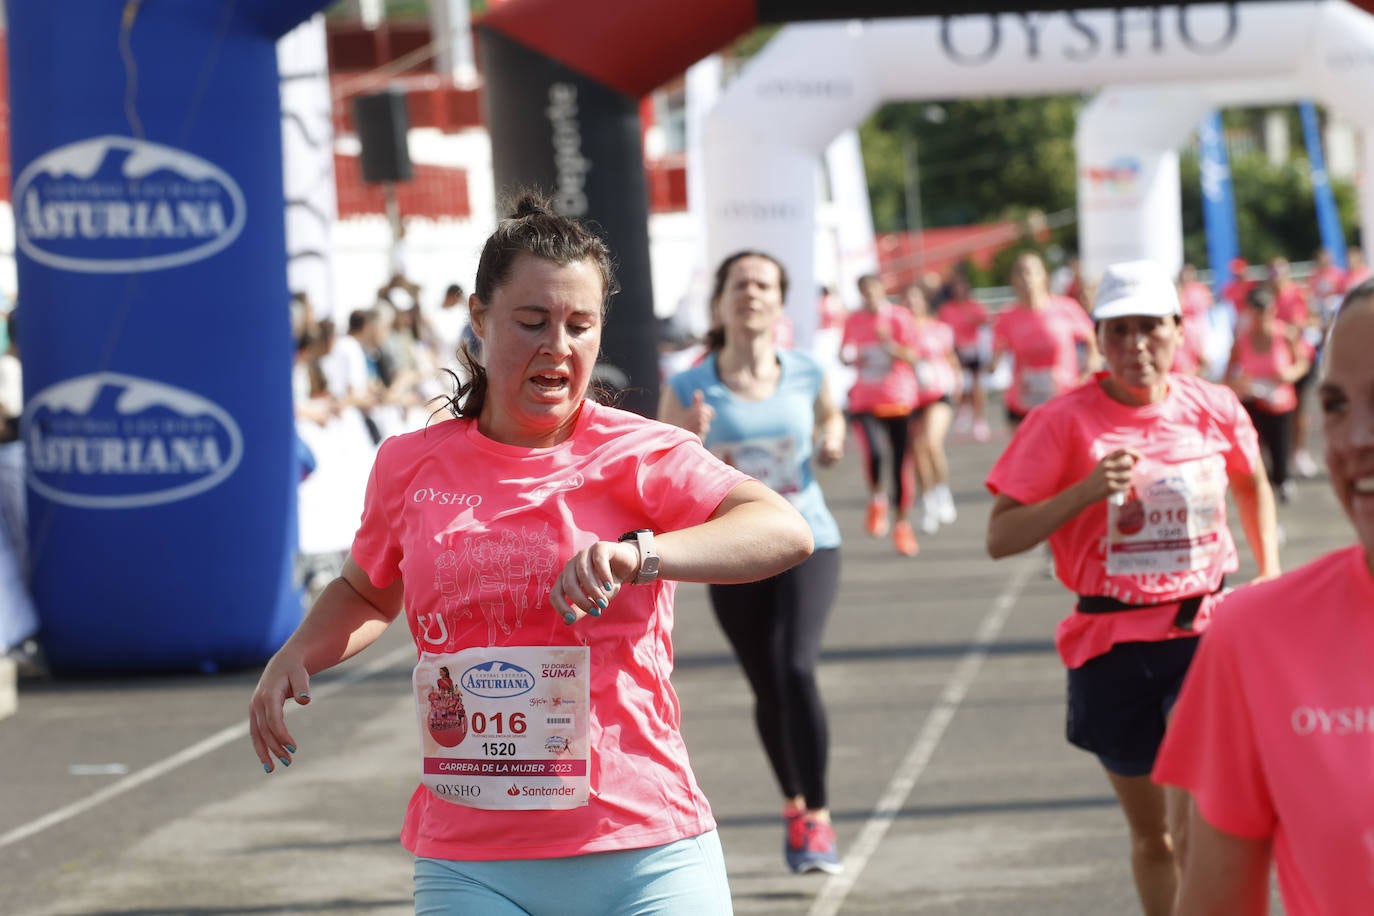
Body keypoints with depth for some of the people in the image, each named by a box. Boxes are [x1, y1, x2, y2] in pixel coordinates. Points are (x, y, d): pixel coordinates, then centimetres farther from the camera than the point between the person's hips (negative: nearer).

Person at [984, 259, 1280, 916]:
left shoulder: (1215, 410, -1)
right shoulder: (1064, 422, -9)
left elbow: (1252, 484, 22)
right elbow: (1000, 538, -11)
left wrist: (1269, 577, 11)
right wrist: (1086, 491, -23)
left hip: (1206, 626, 0)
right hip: (1112, 644, 0)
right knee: (1151, 835, 13)